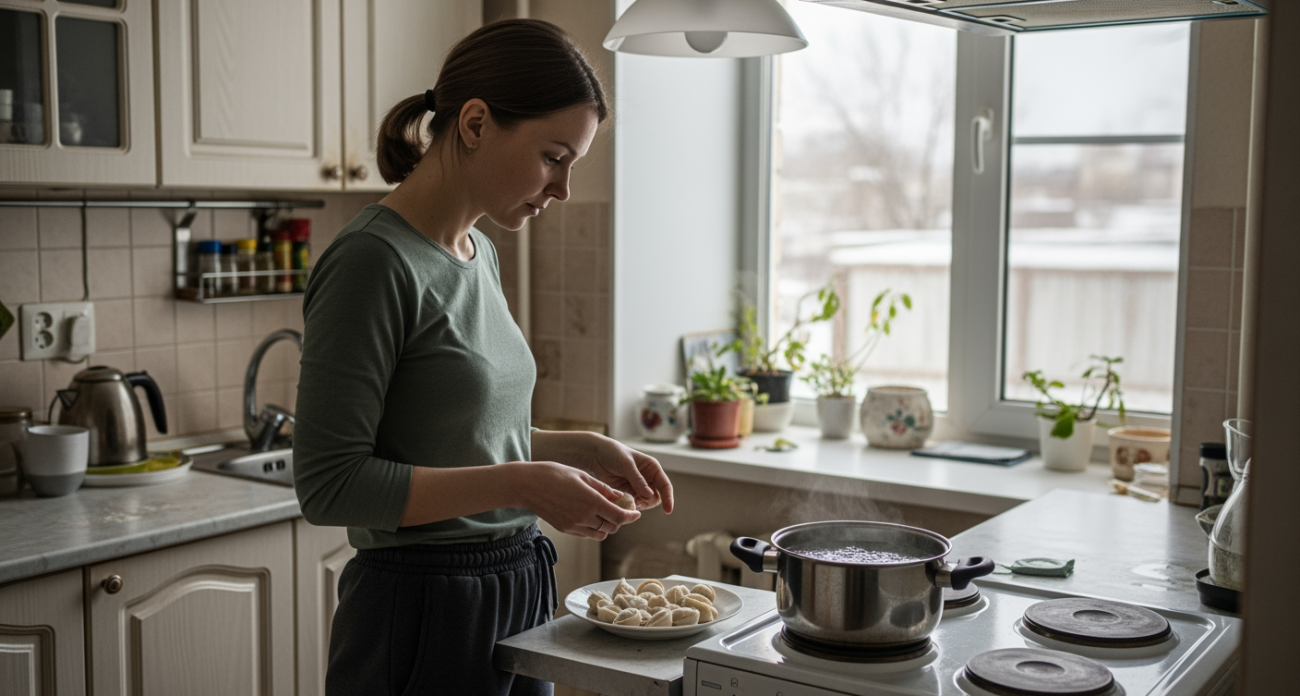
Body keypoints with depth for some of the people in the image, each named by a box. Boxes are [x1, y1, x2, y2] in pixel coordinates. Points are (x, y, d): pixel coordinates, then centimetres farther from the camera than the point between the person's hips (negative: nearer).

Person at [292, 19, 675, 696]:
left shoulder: (480, 254, 8)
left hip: (517, 592, 8)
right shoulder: (373, 261, -18)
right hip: (423, 619, -8)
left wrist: (583, 449, 4)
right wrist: (523, 484, -22)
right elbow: (329, 484, -20)